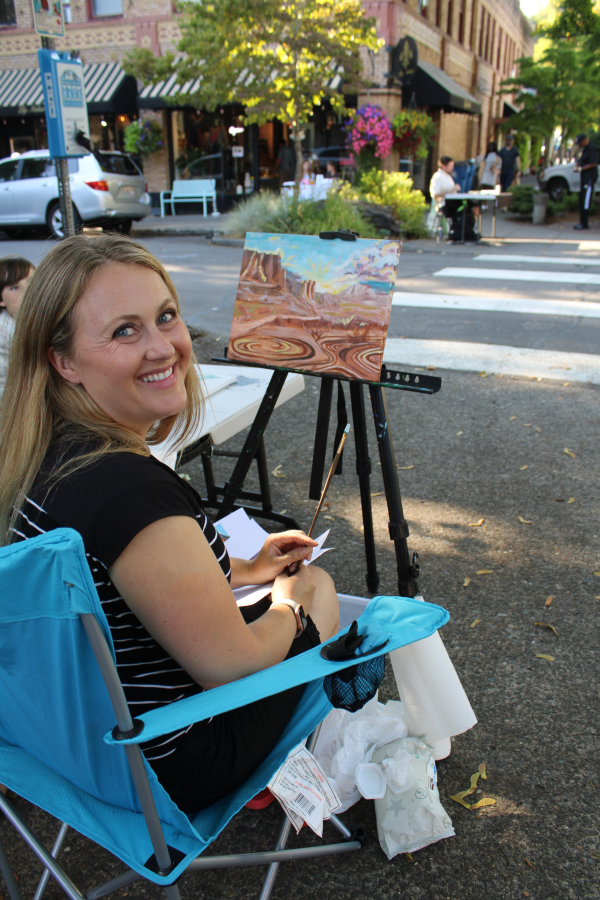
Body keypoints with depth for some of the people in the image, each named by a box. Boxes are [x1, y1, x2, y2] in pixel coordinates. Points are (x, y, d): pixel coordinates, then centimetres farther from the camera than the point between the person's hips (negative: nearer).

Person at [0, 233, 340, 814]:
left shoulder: (49, 457, -6)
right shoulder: (127, 487, -36)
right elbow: (234, 667, -25)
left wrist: (245, 569, 13)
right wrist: (290, 604, -5)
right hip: (161, 771, -8)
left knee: (312, 581, 23)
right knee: (319, 594, 14)